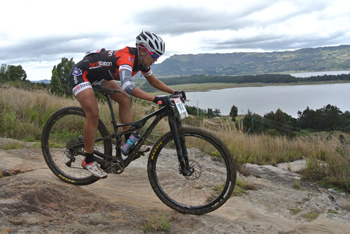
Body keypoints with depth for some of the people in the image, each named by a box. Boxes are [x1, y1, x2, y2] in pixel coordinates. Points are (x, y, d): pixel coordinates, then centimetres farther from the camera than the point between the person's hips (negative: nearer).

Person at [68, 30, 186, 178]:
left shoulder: (141, 60, -7)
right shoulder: (127, 58, -35)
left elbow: (153, 80, 8)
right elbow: (127, 86, -53)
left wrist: (173, 92, -4)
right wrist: (155, 99, -58)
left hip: (98, 76, 9)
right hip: (80, 73, -9)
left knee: (124, 99, 0)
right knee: (93, 114, -19)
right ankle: (88, 161, -5)